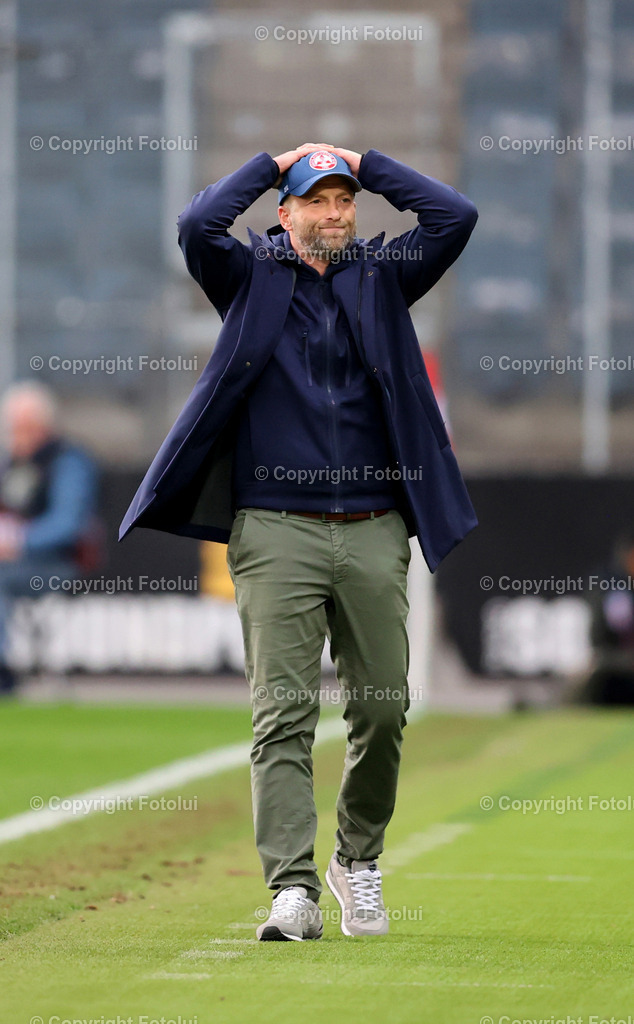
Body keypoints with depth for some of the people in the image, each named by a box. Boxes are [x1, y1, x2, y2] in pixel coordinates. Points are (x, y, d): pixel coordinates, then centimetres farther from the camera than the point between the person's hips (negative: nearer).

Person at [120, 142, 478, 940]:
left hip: (374, 531, 3)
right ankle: (293, 889, -13)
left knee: (382, 708, 5)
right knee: (283, 712, -9)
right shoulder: (251, 278, 8)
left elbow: (455, 217, 0)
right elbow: (197, 227, -11)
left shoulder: (382, 277, 13)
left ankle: (359, 859, 26)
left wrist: (365, 165, 8)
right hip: (277, 530, -2)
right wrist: (273, 164, 1)